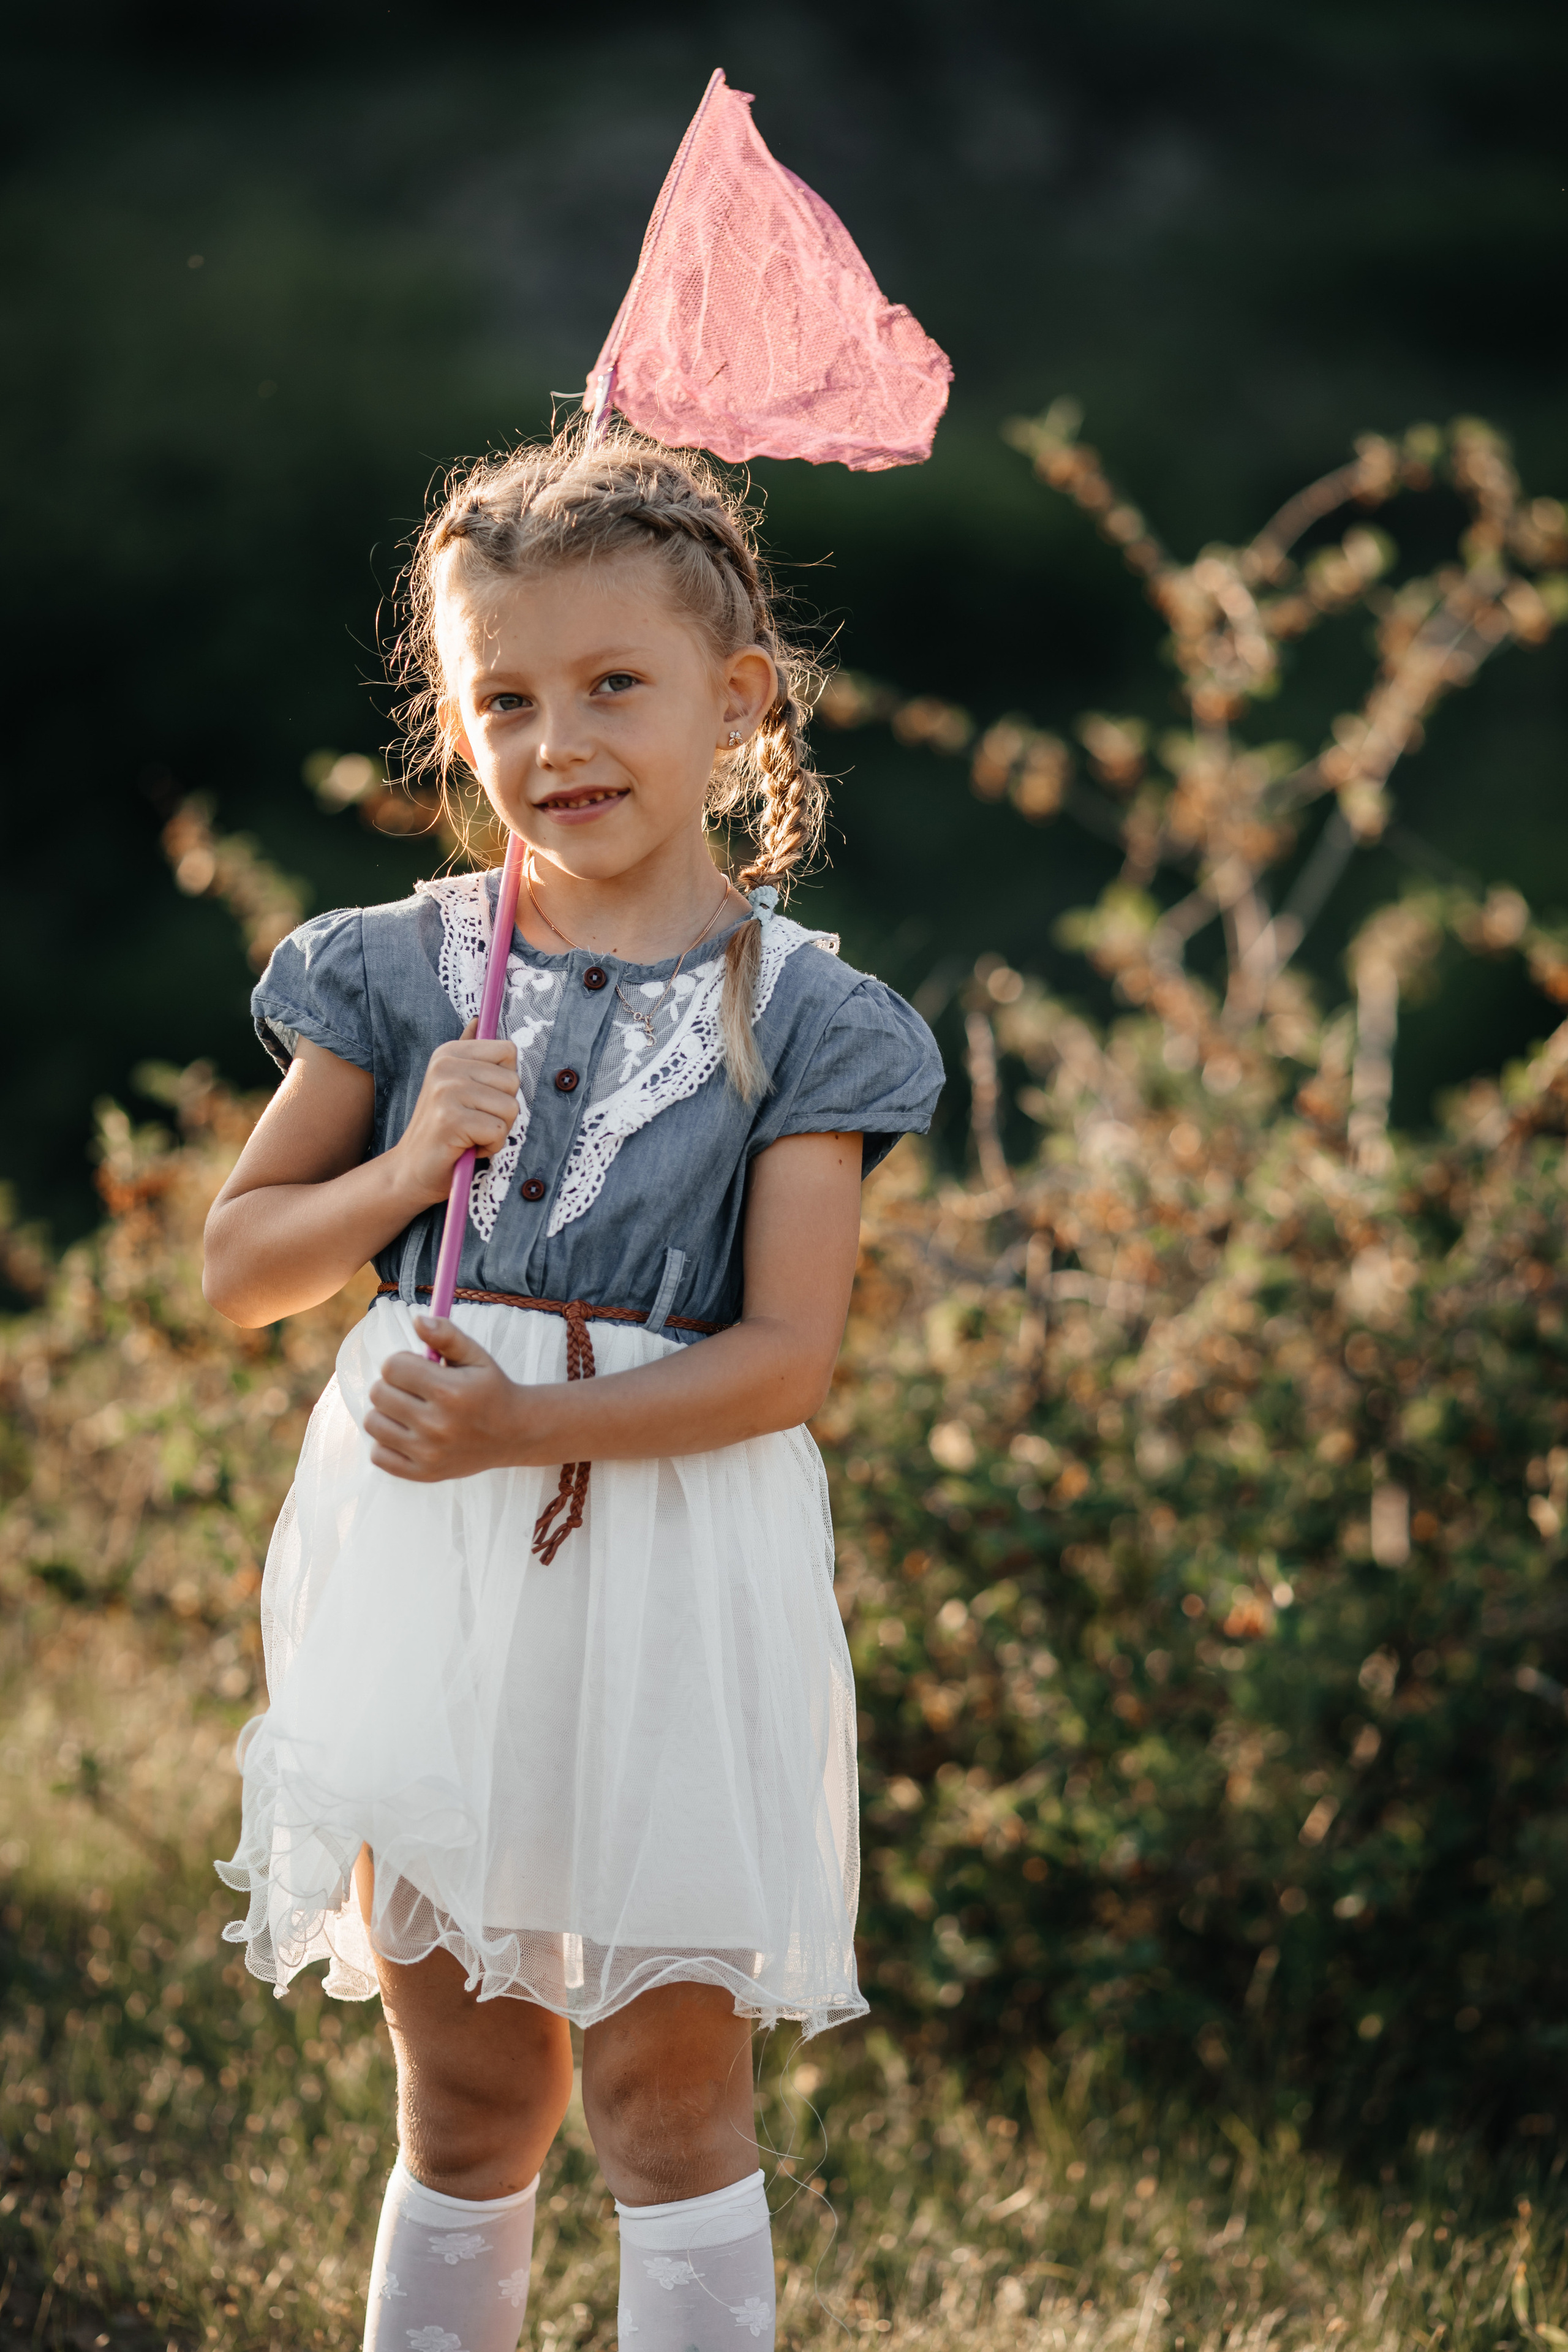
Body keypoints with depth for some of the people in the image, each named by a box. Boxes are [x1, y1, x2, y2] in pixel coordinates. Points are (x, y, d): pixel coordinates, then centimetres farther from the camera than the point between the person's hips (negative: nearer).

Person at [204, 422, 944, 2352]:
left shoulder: (795, 1013, -4)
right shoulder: (402, 971, 4)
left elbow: (786, 1359, -10)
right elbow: (238, 1266, 7)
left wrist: (527, 1426, -22)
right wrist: (404, 1171, -12)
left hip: (672, 1560, -2)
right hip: (422, 1561, 2)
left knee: (670, 2087, 5)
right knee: (465, 2103, 12)